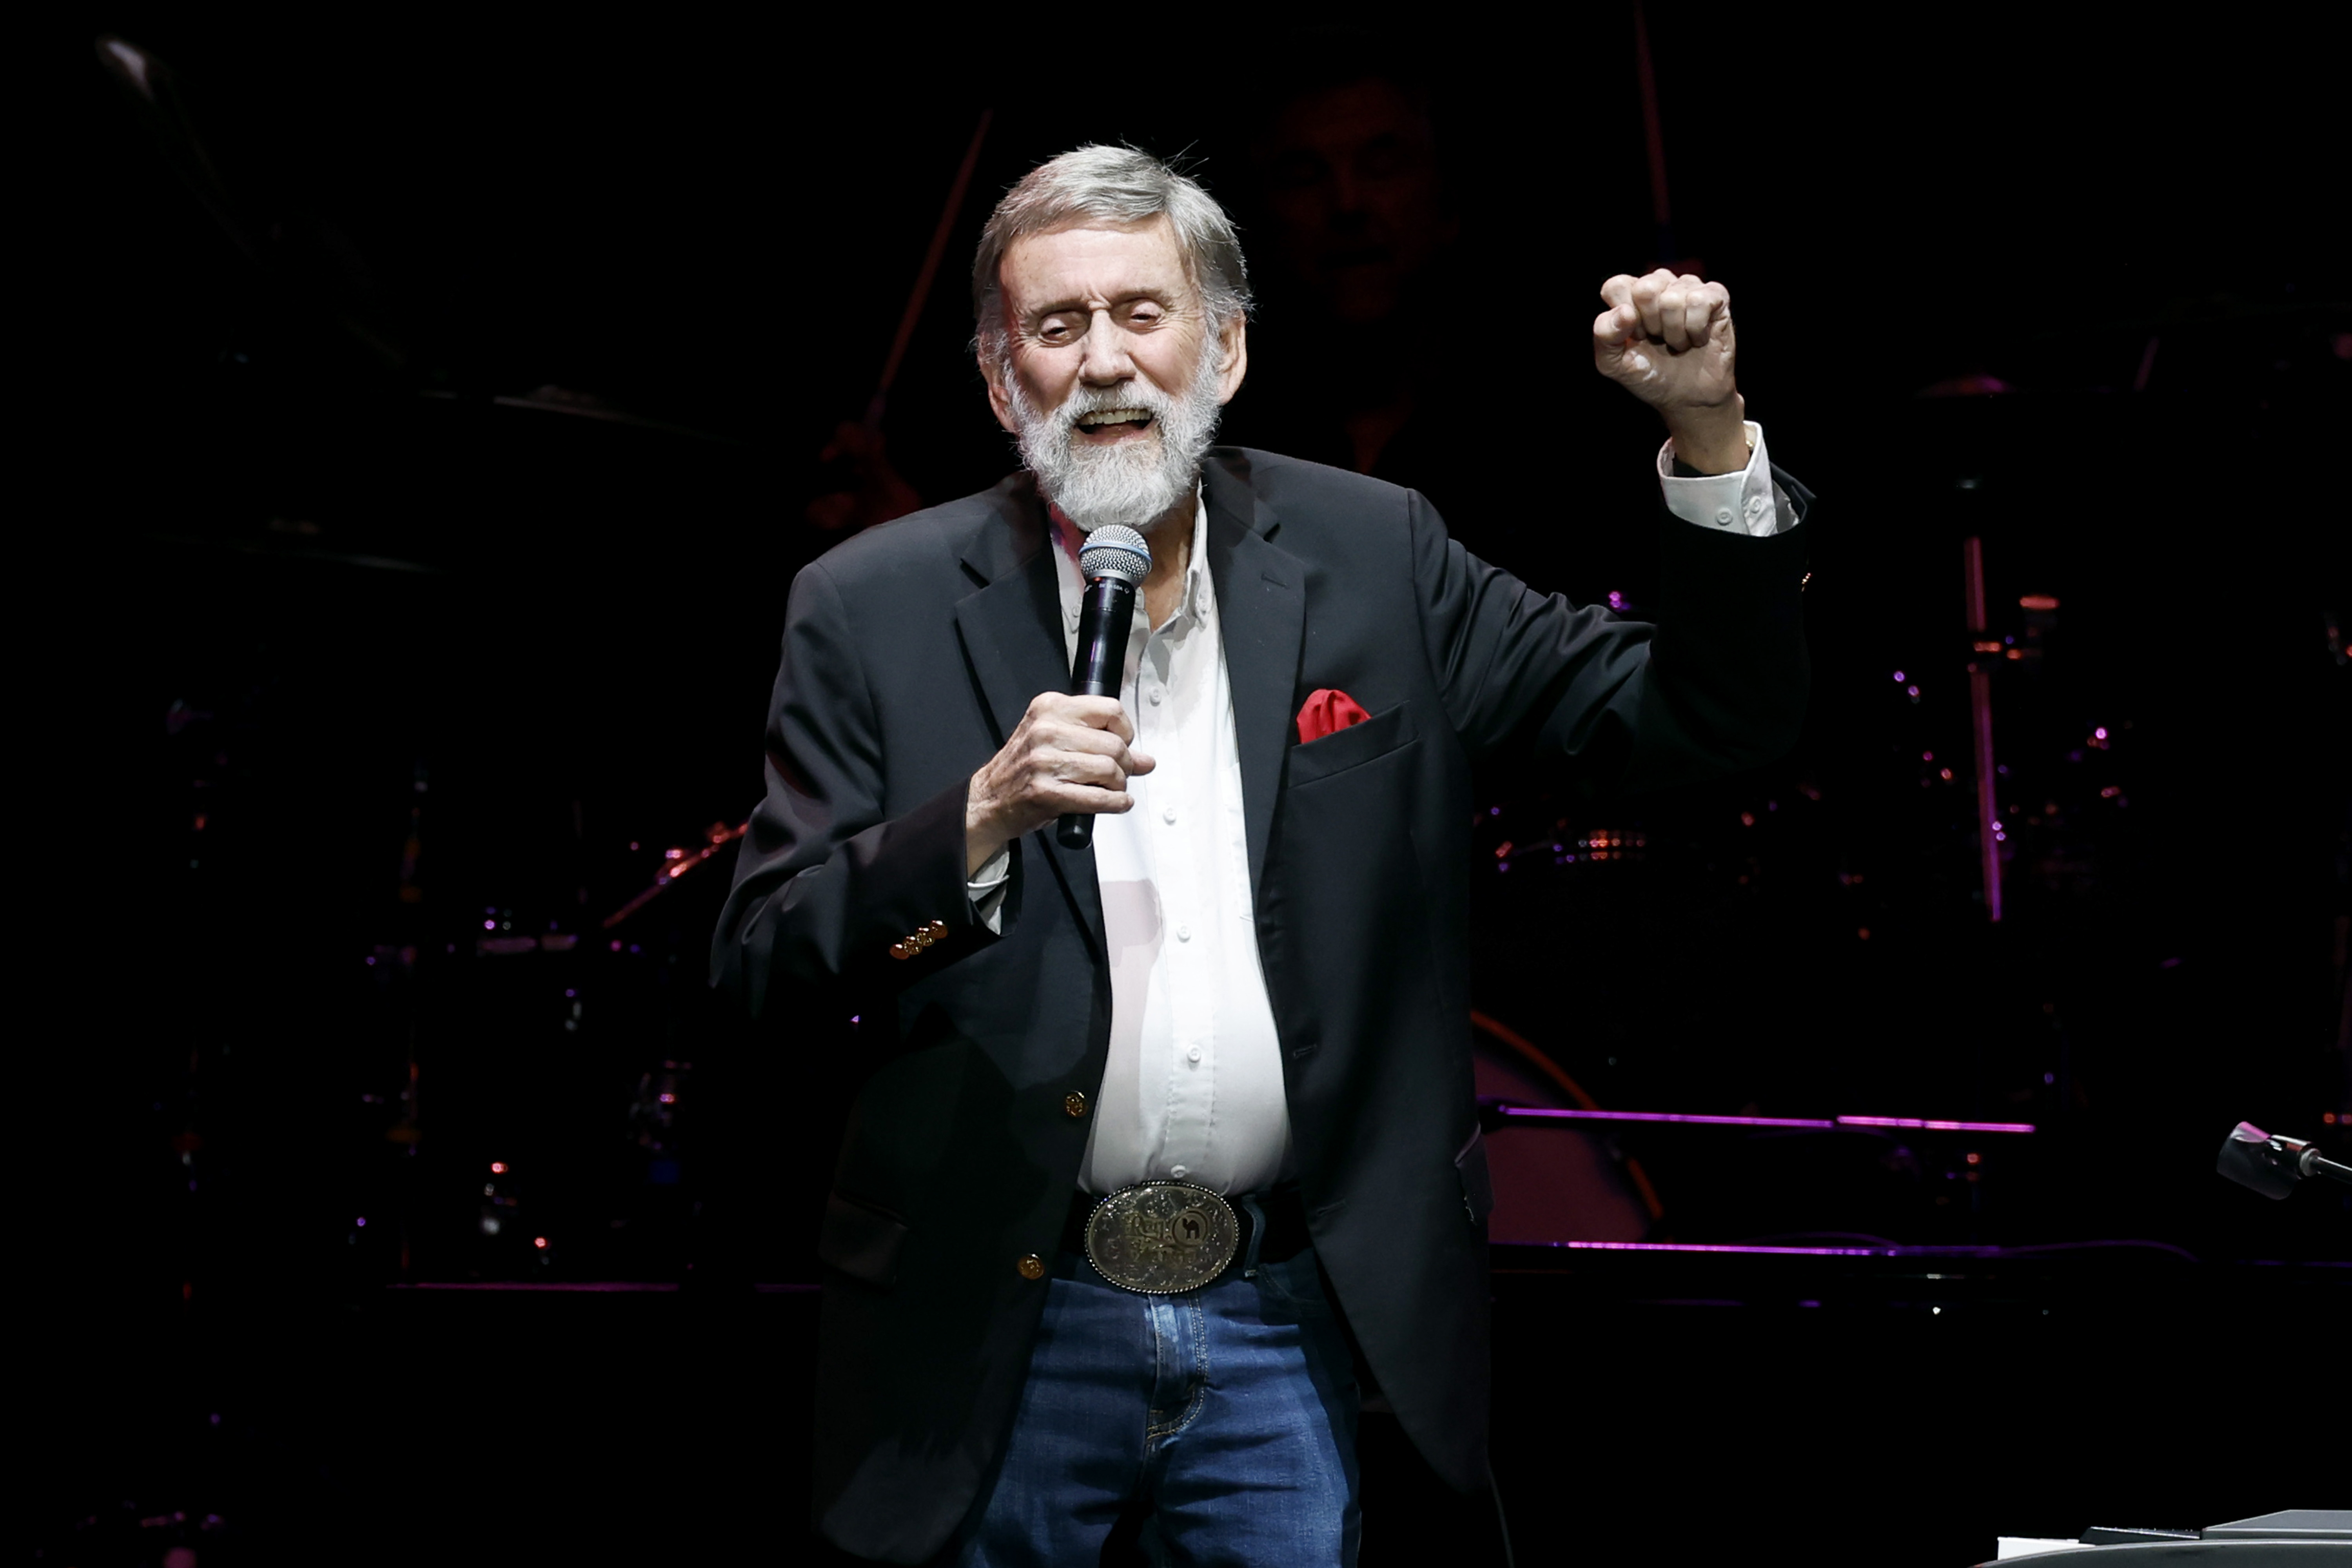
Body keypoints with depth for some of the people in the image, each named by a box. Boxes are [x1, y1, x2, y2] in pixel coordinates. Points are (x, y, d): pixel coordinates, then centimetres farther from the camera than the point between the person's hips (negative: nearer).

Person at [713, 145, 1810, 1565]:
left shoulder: (1375, 559, 3)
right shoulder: (875, 613, -1)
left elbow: (1712, 719, 3)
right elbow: (763, 973, -5)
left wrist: (1709, 430, -10)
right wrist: (981, 821, -20)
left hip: (1295, 1327, 1)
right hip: (1001, 1335, 0)